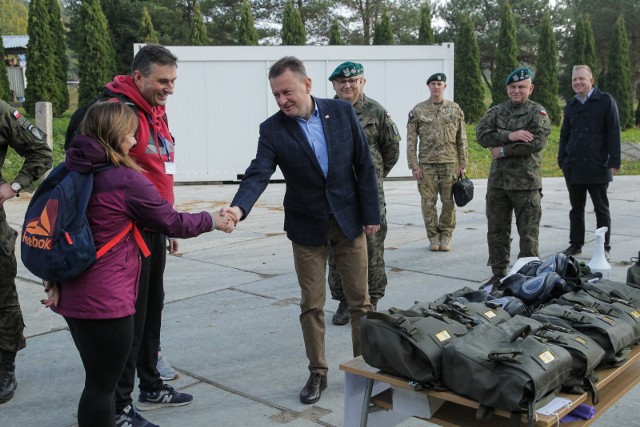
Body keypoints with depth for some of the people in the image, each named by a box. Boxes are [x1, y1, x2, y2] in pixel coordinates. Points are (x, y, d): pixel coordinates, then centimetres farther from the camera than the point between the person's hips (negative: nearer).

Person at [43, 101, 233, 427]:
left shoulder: (72, 172, 7)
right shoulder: (126, 180, -15)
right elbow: (173, 223, -6)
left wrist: (55, 282, 9)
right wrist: (212, 220, 9)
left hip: (72, 296, 8)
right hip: (105, 301, -8)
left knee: (99, 379, 21)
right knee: (102, 385, 4)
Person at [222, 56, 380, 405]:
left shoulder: (342, 112, -6)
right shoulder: (272, 129, -8)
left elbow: (364, 164, -2)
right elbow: (258, 174, -19)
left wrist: (371, 213, -3)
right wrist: (238, 207, -38)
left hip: (348, 219, 1)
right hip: (307, 226, 0)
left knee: (360, 300, 9)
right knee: (312, 305, 6)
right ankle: (318, 372, 22)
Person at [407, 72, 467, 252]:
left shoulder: (455, 109, 6)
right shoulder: (418, 111, 3)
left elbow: (462, 139, 7)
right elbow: (411, 141, 1)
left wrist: (462, 164, 2)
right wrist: (414, 166, -5)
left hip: (450, 164, 1)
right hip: (427, 165, -1)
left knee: (448, 202, 4)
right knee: (428, 202, 2)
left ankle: (446, 237, 16)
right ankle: (433, 237, 15)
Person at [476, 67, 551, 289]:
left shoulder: (537, 112, -2)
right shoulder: (496, 111, 10)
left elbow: (538, 142, -18)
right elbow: (481, 135, -5)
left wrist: (503, 150, -14)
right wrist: (509, 136, -18)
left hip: (526, 183, -4)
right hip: (497, 181, 4)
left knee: (528, 233, 2)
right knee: (496, 231, 11)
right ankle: (499, 274, 24)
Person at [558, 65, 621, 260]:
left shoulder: (605, 101, 0)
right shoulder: (571, 105, 14)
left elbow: (613, 132, -4)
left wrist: (614, 161, -10)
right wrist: (562, 160, 9)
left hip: (597, 166, -4)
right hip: (573, 167, 4)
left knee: (601, 209, 5)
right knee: (576, 208, 11)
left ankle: (604, 247, 13)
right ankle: (575, 244, 21)